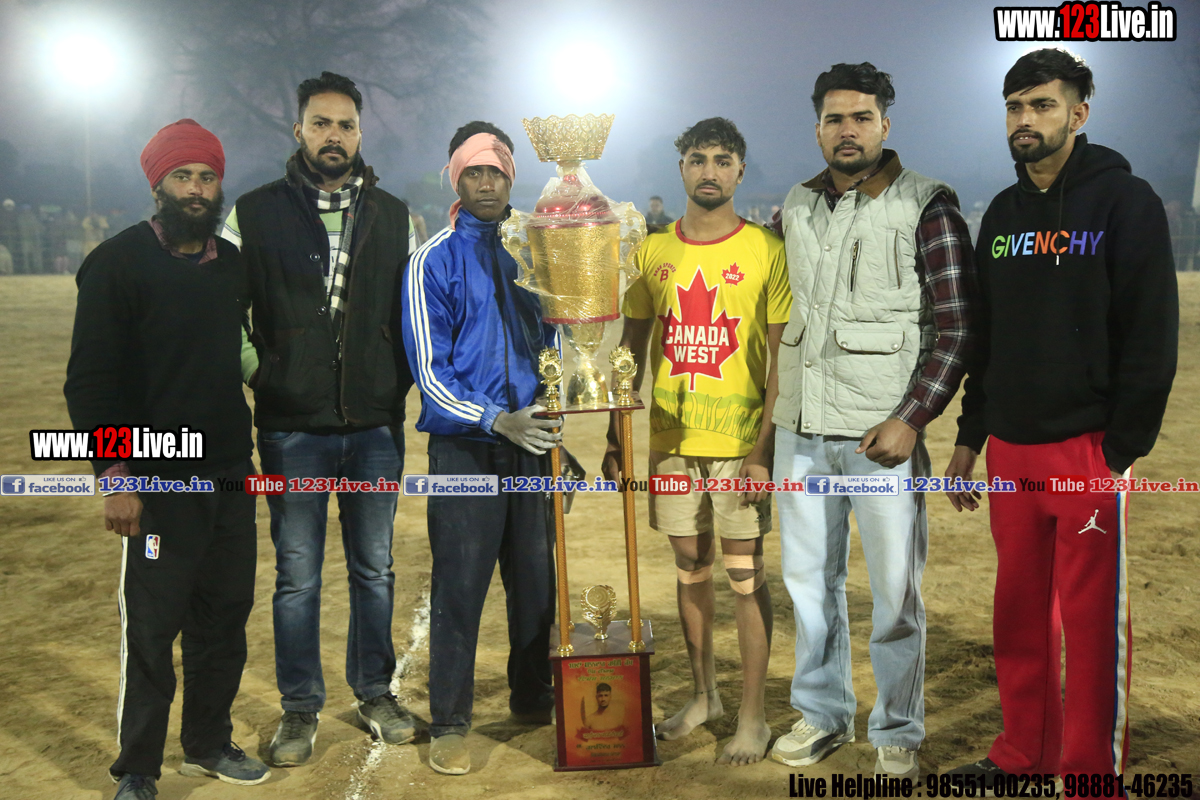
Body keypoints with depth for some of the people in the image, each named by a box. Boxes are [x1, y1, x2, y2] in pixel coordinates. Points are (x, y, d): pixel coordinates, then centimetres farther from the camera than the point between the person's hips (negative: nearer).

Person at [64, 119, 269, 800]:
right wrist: (117, 475, -15)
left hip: (231, 475, 6)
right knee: (153, 624, 0)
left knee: (226, 614, 12)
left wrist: (248, 450, 14)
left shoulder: (233, 264, 11)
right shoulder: (119, 263, -5)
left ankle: (209, 744, 29)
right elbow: (91, 379, -8)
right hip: (160, 480, -5)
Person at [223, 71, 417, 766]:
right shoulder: (253, 214, 1)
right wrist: (256, 372, -5)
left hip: (376, 424, 2)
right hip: (292, 426, -2)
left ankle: (376, 691, 29)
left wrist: (402, 382, 3)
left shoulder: (395, 216, 7)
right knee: (297, 576, 7)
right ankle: (301, 708, 23)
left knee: (375, 569, 13)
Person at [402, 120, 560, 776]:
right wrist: (497, 420, -19)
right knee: (459, 588, 0)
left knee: (537, 579, 12)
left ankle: (532, 697, 30)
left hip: (530, 443, 4)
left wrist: (554, 428, 7)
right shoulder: (434, 261, -3)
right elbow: (429, 369, -9)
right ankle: (449, 724, 15)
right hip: (465, 449, -4)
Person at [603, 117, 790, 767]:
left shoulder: (766, 251, -3)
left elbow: (783, 360, -5)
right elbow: (631, 351, 12)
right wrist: (616, 438, 6)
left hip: (741, 443, -3)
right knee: (691, 568, 13)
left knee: (745, 575, 1)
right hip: (671, 441, 4)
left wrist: (764, 449, -13)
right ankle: (703, 695, 30)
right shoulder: (652, 252, 8)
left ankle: (752, 717, 14)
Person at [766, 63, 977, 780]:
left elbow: (957, 327, -7)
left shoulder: (926, 206, -4)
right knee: (809, 579, 13)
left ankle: (898, 732, 21)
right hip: (801, 427, 5)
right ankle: (823, 715, 30)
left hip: (883, 430, -5)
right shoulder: (796, 209, 11)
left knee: (895, 590, 4)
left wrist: (911, 419, -14)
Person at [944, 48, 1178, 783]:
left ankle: (1093, 773, 12)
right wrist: (970, 437, 14)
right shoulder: (1003, 214, 13)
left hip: (1087, 448, -6)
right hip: (1010, 448, 6)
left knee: (1093, 620, 1)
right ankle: (1025, 755, 26)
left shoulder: (1125, 201, -5)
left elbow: (1153, 337, -10)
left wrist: (1122, 448, -15)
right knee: (1020, 612, 12)